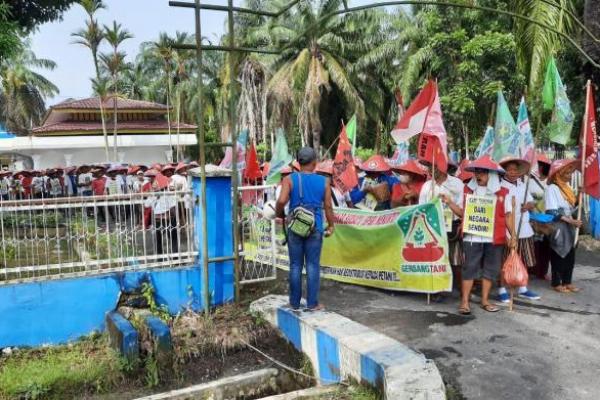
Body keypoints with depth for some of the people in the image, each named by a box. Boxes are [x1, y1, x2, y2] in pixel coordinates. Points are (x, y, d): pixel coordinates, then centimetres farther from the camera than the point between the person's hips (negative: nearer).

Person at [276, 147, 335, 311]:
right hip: (315, 229, 0)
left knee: (296, 266, 9)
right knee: (313, 266, 5)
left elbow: (281, 201, -16)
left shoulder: (289, 179, -3)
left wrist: (279, 214, 5)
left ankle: (295, 302, 15)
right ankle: (312, 303, 9)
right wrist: (330, 225, 17)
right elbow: (328, 206, 3)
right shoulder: (324, 181, 1)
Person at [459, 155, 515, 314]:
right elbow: (463, 212, 10)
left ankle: (485, 300, 22)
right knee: (470, 268, 0)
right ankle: (464, 301, 4)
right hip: (472, 237, -1)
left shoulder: (504, 192, 3)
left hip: (495, 238, 1)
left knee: (490, 269, 10)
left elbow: (507, 216, 6)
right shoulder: (468, 190, 4)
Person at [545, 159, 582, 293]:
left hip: (569, 228, 8)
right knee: (558, 256, 1)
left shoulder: (566, 187, 11)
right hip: (558, 228, -8)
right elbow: (552, 212, -20)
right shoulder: (552, 188, -14)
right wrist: (570, 220, -24)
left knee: (570, 256, 11)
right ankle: (556, 283, 11)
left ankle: (567, 281, 22)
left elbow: (572, 207, 14)